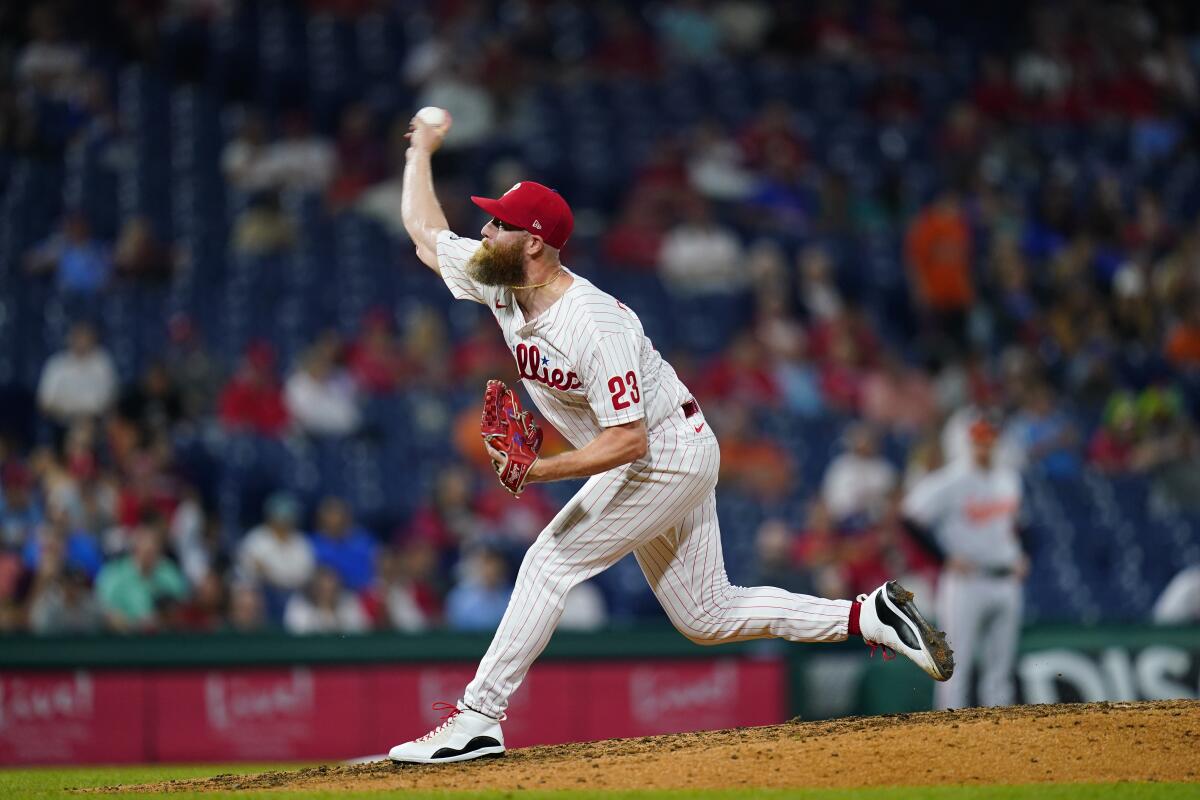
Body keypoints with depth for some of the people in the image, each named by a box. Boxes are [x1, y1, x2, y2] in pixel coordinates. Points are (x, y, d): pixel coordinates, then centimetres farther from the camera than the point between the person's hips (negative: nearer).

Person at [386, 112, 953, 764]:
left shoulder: (593, 325, -30)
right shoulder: (499, 280, -6)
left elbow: (627, 440, -32)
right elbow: (424, 229, 12)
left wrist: (538, 471, -36)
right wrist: (421, 150, 18)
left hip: (668, 457, -9)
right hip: (653, 465, 9)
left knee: (549, 562, -14)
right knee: (707, 617, 10)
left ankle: (476, 720, -11)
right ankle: (872, 617, 13)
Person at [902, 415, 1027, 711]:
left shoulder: (1009, 477, 9)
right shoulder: (952, 480, -12)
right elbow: (912, 517, -14)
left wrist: (1020, 556, 11)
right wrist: (946, 558, -16)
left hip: (1006, 581, 6)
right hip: (965, 580, -6)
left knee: (1000, 666, 9)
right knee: (956, 663, -7)